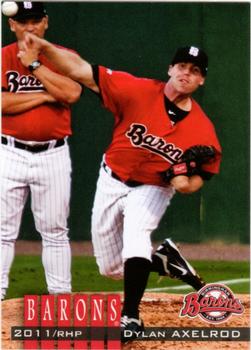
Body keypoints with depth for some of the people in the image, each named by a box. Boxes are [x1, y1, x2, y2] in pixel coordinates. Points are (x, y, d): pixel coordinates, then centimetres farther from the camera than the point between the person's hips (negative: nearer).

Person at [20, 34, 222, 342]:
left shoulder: (203, 129, -16)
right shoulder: (139, 91, -20)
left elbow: (199, 176, -3)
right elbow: (81, 71, -24)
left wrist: (187, 182, -27)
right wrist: (44, 48, -38)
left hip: (153, 189, -2)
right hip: (111, 182, 2)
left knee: (136, 236, -32)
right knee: (111, 268, 9)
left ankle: (131, 317, -24)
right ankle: (165, 260, 36)